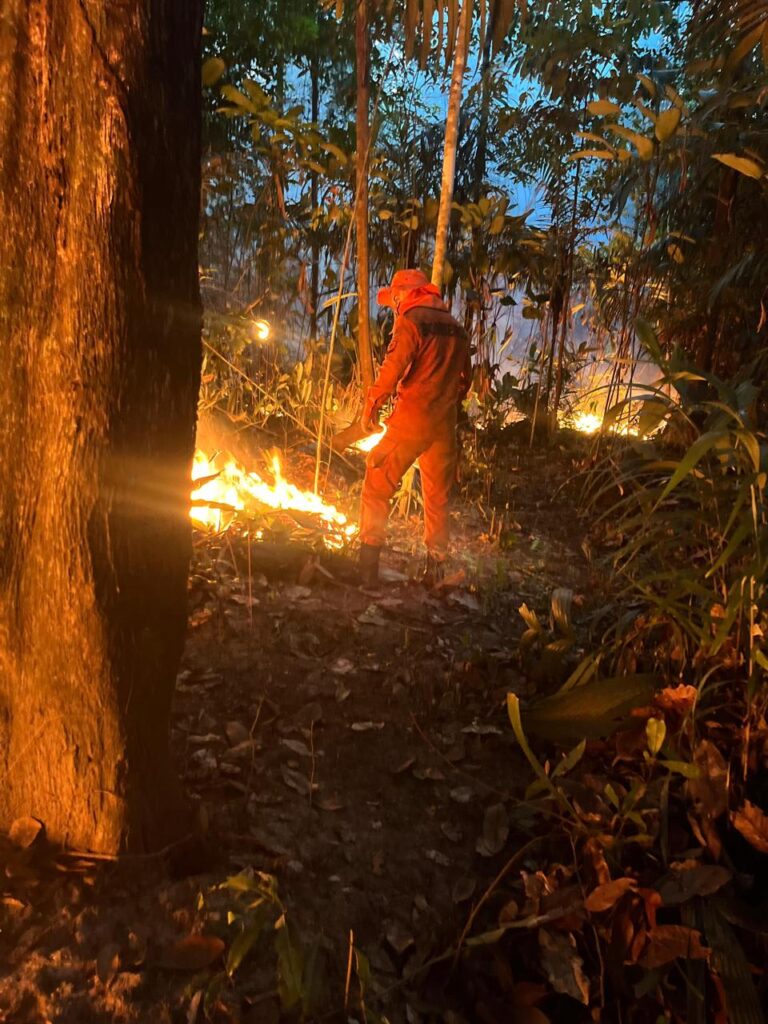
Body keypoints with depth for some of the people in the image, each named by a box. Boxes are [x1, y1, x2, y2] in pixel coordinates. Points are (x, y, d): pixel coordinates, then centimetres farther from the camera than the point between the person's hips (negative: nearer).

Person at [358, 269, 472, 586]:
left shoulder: (411, 321, -4)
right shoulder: (456, 328, 17)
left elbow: (393, 367, -15)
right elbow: (465, 379, 19)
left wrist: (372, 403, -7)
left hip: (411, 420, -6)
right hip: (445, 425, 7)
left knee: (377, 486, -1)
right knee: (438, 495, 14)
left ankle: (368, 566, -8)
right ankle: (435, 569, 21)